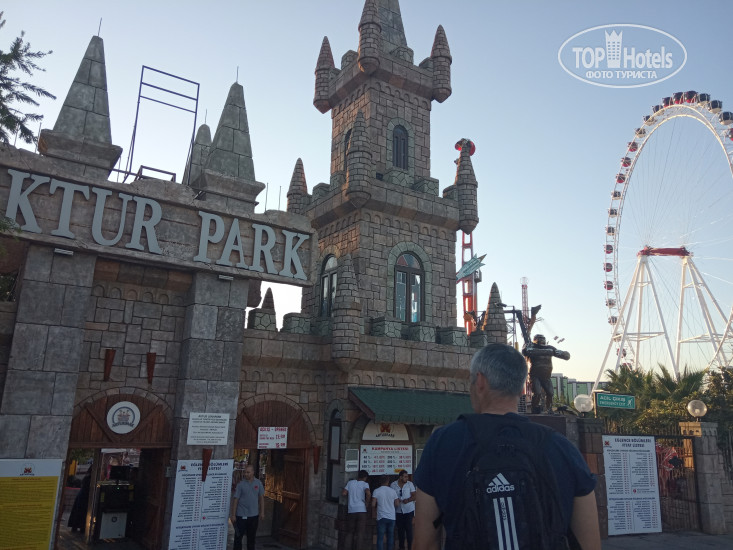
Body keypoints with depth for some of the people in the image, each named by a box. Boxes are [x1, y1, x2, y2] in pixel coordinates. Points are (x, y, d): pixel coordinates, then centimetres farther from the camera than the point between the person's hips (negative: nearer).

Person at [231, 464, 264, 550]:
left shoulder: (258, 483, 0)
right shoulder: (241, 484, -8)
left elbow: (261, 498, 7)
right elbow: (235, 500, -7)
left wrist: (262, 512, 4)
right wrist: (233, 515, -9)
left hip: (254, 515, 3)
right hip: (241, 515, -3)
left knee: (251, 537, 14)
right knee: (238, 536, 3)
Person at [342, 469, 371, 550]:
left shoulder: (350, 482, 9)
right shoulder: (365, 484, -1)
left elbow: (343, 493, 3)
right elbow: (368, 493, -19)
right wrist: (366, 503, -5)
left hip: (351, 511, 3)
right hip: (361, 510, -3)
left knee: (349, 532, 13)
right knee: (360, 533, 4)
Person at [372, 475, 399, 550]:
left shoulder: (377, 491, -5)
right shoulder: (392, 491, 2)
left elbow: (373, 505, -10)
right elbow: (396, 504, 5)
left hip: (381, 517, -2)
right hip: (391, 517, 2)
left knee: (380, 537, 1)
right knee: (390, 537, 13)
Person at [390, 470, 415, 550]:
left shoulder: (410, 484, -1)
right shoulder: (393, 485, 1)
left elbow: (414, 496, -1)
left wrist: (408, 500, -19)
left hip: (408, 510, -1)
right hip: (398, 511, 1)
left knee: (408, 528, -7)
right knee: (400, 529, 7)